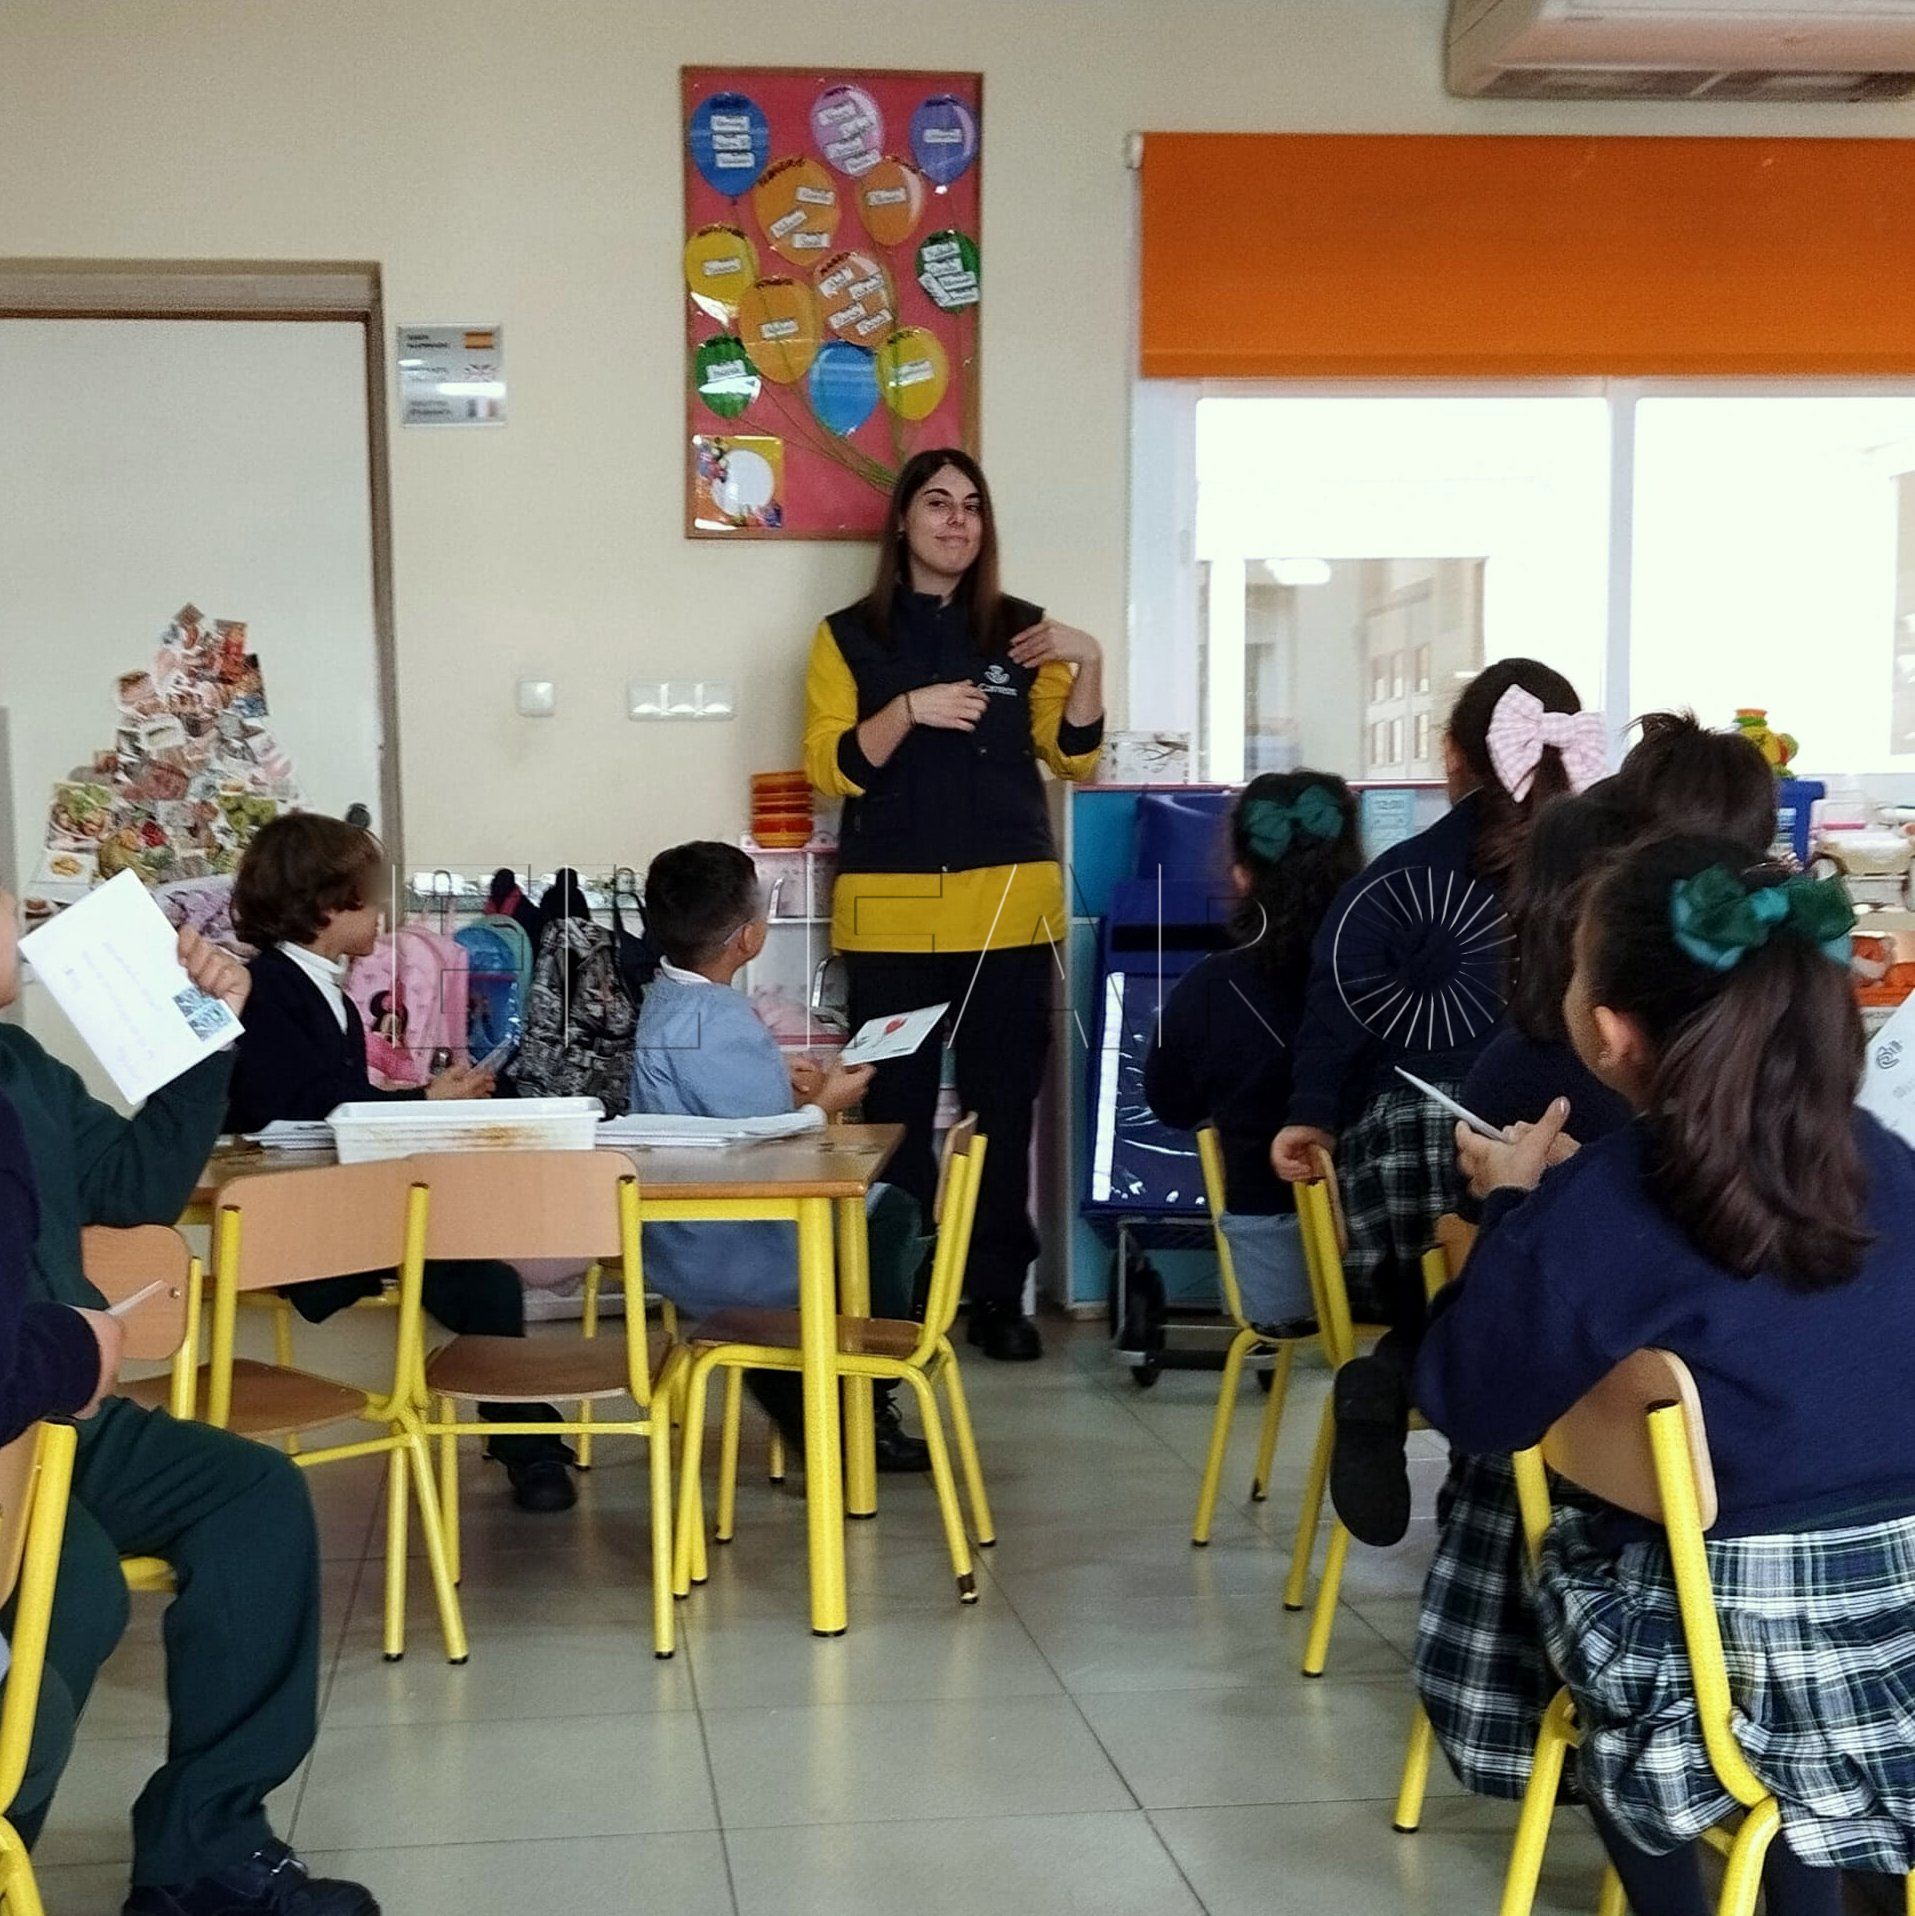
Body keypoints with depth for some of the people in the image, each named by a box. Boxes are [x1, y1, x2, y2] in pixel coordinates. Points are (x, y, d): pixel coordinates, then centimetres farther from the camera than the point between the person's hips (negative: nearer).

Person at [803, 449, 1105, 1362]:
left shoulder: (1021, 630, 12)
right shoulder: (850, 636, 7)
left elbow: (1073, 757, 8)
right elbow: (832, 767, -2)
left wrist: (1088, 665, -7)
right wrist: (911, 710, -16)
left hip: (1010, 906, 2)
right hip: (891, 909, -2)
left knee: (1003, 1108, 2)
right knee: (894, 1111, -5)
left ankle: (999, 1296, 10)